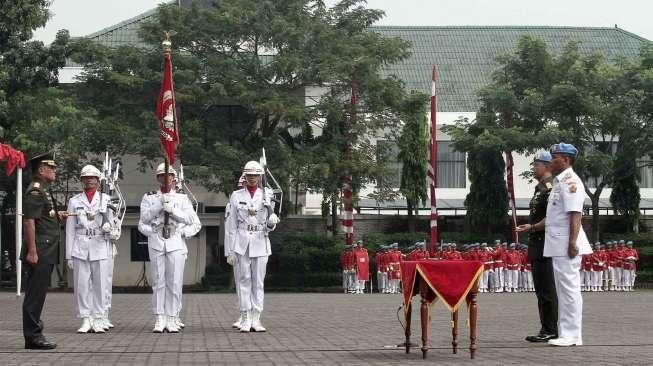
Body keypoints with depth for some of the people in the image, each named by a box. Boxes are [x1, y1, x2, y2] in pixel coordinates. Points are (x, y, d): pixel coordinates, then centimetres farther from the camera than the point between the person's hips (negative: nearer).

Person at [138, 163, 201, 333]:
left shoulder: (182, 198, 14)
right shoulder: (149, 198, 14)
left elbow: (194, 222, 3)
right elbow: (144, 217, -2)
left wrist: (173, 210, -7)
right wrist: (161, 204, -12)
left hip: (176, 244, 0)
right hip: (156, 243, 0)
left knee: (175, 282, -4)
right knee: (158, 282, -4)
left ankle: (172, 319, 0)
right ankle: (159, 320, -2)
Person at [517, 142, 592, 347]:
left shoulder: (570, 182, -13)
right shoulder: (559, 182, 18)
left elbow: (575, 215, -21)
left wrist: (572, 243, -25)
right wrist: (533, 227, 23)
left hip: (566, 244, -10)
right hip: (557, 245, 10)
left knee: (569, 288, -7)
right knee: (563, 289, 13)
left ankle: (571, 335, -4)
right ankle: (567, 333, 18)